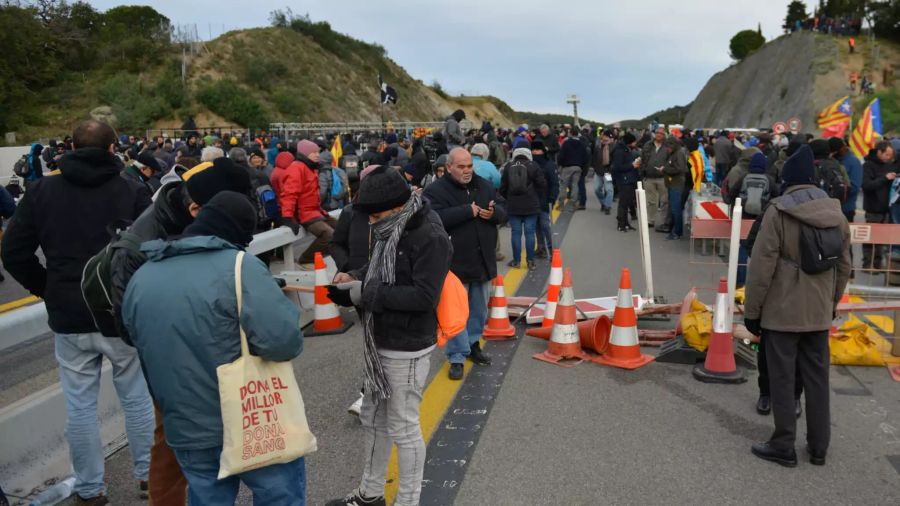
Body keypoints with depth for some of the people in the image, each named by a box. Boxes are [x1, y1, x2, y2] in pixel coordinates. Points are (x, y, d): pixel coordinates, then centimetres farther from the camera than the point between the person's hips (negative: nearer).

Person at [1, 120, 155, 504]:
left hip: (69, 317, 2)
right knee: (137, 397, 13)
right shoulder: (132, 192, -7)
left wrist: (48, 290, 11)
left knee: (79, 404, 12)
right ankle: (148, 473, 26)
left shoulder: (41, 191, 1)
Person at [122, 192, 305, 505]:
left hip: (187, 432, 6)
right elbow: (283, 342, -26)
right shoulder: (239, 266, -17)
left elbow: (147, 358, 16)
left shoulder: (140, 279, 5)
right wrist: (284, 306, -6)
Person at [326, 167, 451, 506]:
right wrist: (355, 277, -3)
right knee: (373, 418, 21)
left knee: (403, 427, 5)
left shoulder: (429, 237, -21)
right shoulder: (391, 229, 5)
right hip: (380, 342, 9)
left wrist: (365, 294, -26)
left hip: (407, 348, -9)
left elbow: (424, 296, -26)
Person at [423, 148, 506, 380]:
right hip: (455, 263, -5)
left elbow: (502, 214, 11)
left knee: (479, 309, 18)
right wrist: (469, 211, -24)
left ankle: (473, 344, 36)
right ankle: (457, 357, 10)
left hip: (483, 261, 6)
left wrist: (493, 212, -14)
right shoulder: (436, 190, -10)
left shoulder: (484, 186, 8)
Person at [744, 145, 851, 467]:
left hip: (781, 312, -5)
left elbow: (762, 266, -15)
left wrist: (751, 310, -7)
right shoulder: (836, 213, 5)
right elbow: (844, 266, 12)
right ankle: (818, 447, 23)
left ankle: (783, 446, 13)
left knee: (782, 380, 4)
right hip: (818, 313, 6)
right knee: (817, 379, 14)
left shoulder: (778, 212, -14)